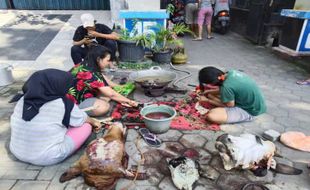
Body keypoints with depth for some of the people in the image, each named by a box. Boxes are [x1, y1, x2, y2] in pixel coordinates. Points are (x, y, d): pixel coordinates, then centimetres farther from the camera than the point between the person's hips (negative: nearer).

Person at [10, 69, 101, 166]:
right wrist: (94, 122, 23)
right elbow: (82, 119, -1)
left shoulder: (23, 100, -5)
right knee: (86, 126, 1)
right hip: (48, 158, -6)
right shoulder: (63, 104, -19)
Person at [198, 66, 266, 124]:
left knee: (211, 115, -27)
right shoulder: (231, 73, -8)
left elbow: (230, 105, -14)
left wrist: (207, 100, -5)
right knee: (210, 94, 13)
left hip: (249, 111, -8)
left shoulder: (226, 86, -31)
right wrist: (209, 91, 9)